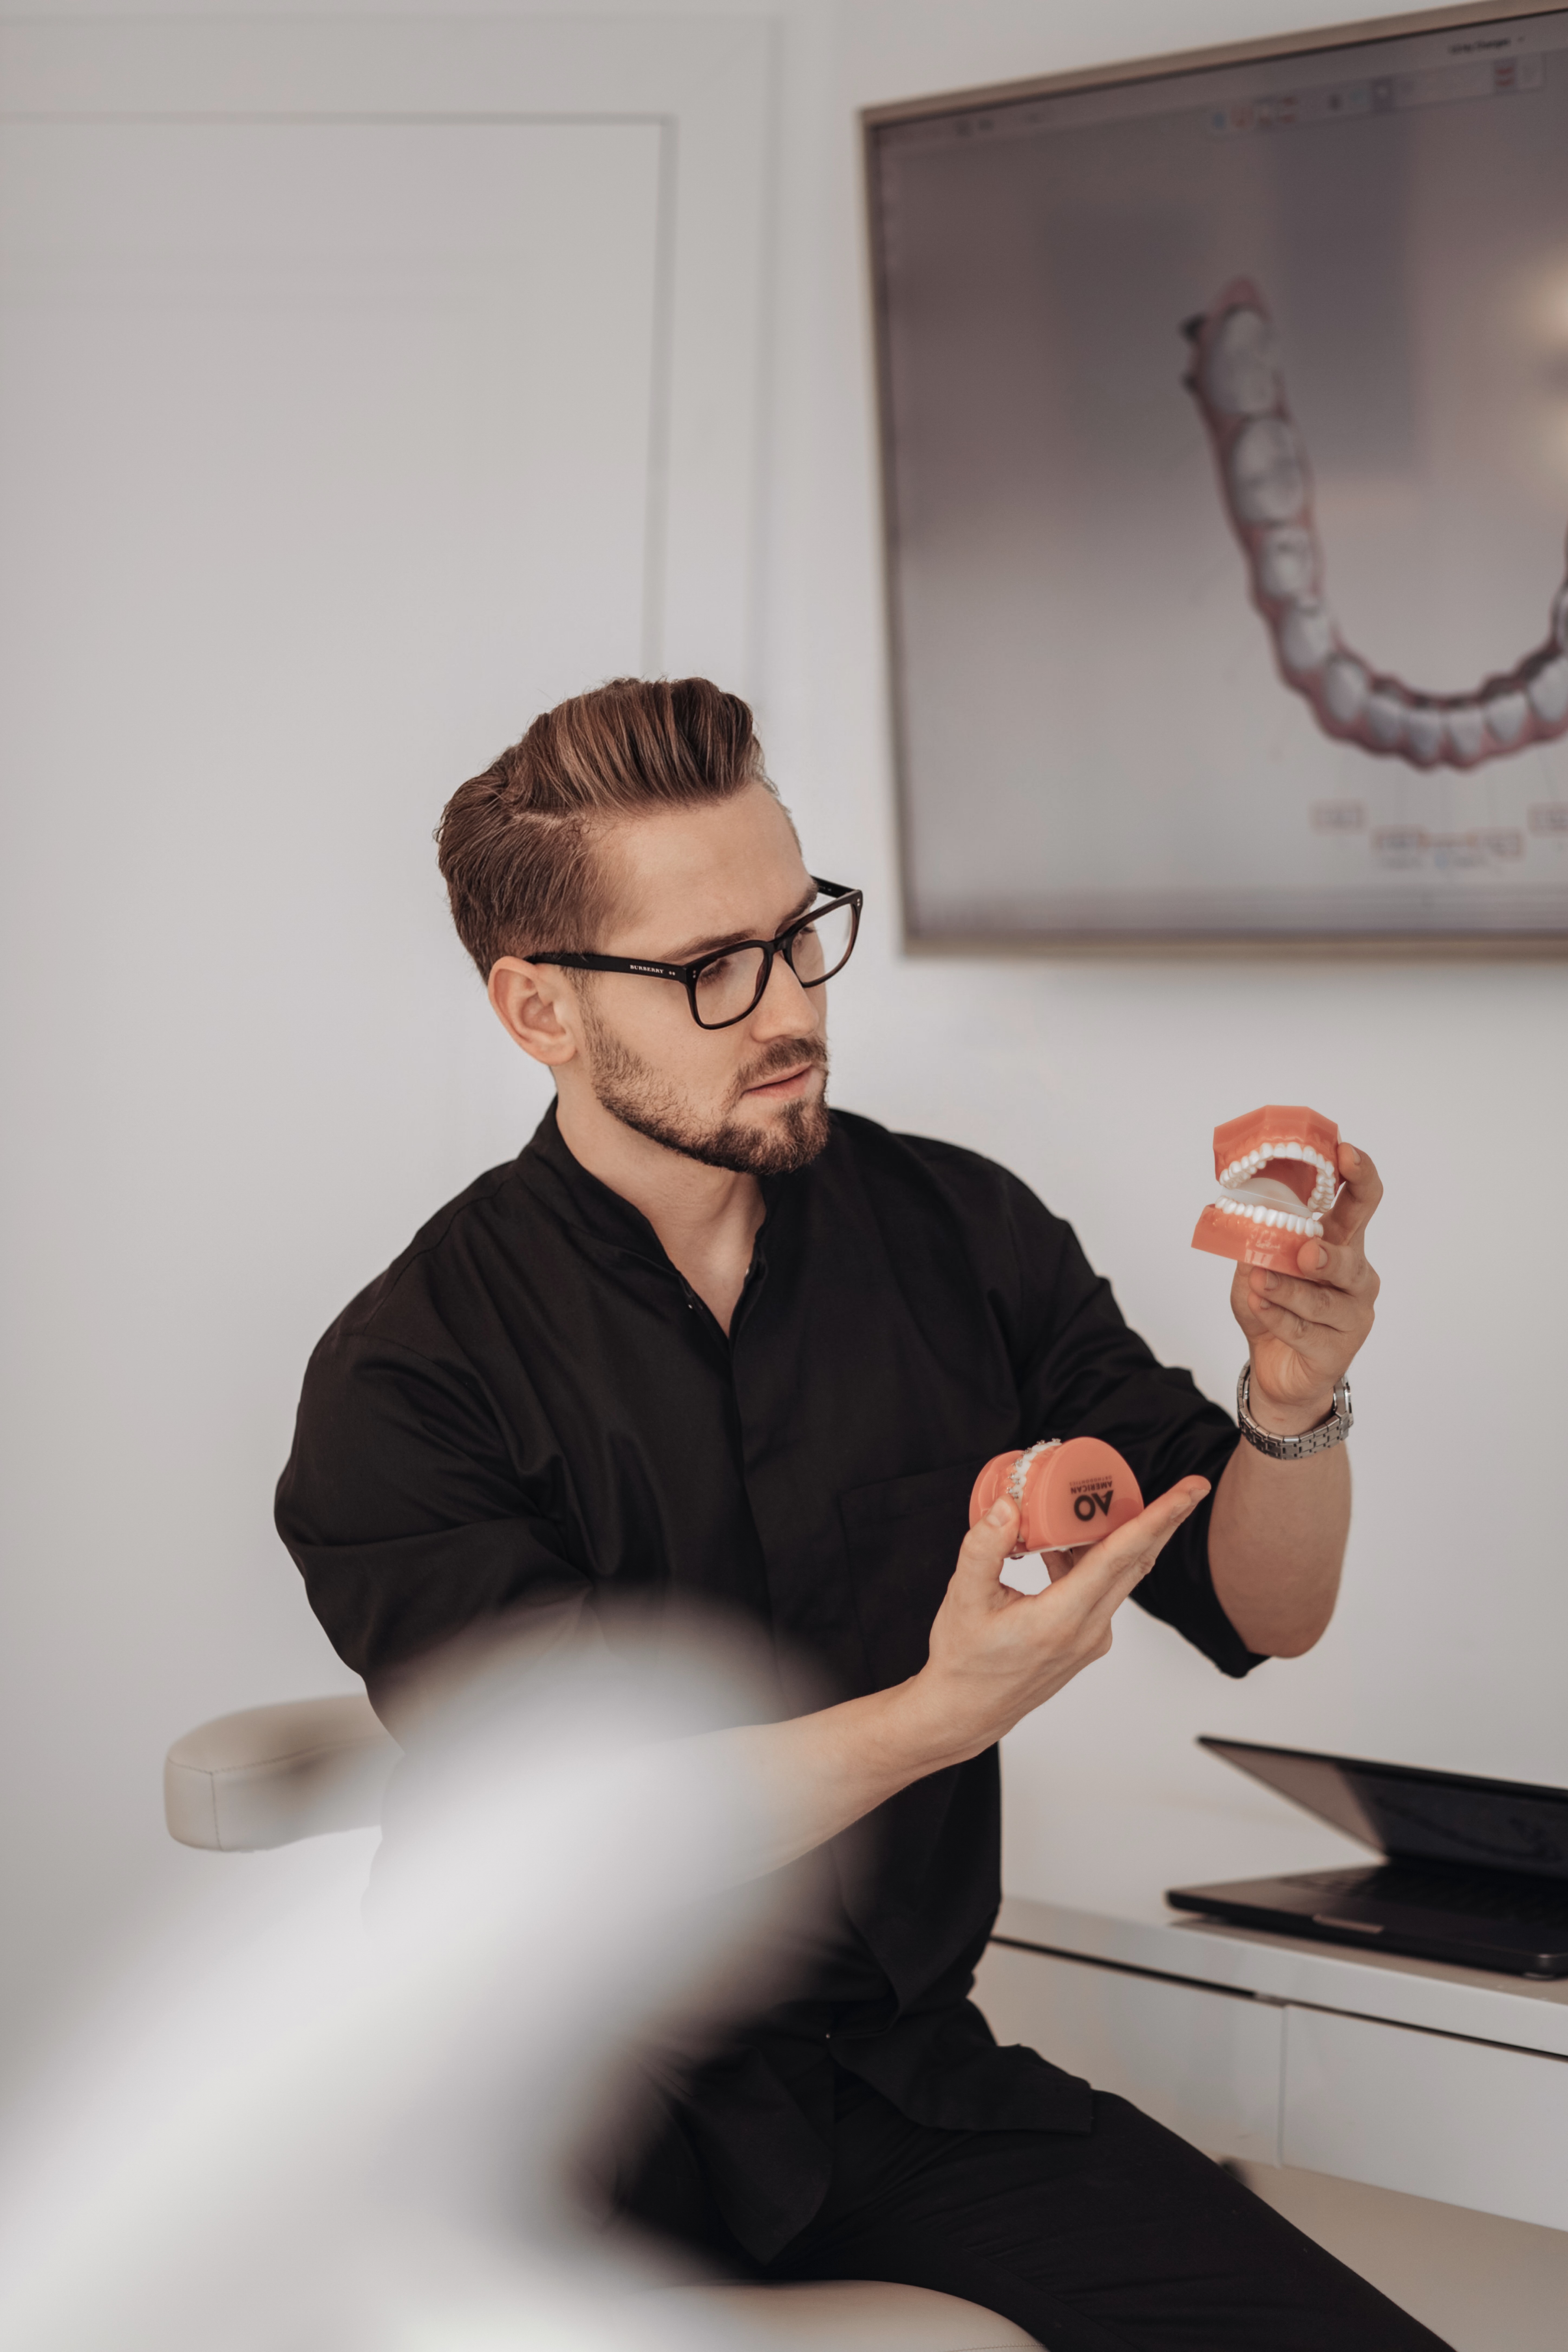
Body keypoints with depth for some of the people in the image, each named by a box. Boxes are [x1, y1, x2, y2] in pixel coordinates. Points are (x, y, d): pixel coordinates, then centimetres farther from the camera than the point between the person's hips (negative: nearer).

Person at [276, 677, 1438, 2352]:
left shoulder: (961, 1236, 2)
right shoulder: (409, 1376, -9)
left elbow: (1263, 1613, 4)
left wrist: (1292, 1409, -17)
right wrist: (938, 1716, -29)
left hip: (907, 2067, 4)